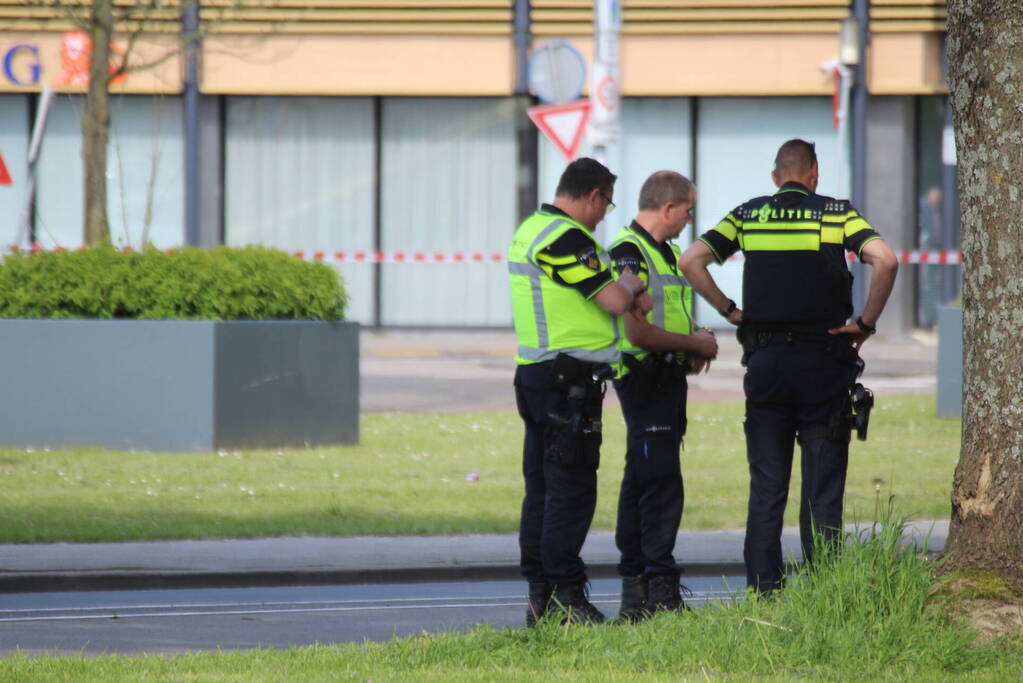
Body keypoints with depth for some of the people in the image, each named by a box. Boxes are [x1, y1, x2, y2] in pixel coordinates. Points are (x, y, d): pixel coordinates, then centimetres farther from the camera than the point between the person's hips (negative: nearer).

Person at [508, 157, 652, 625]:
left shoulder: (530, 230, 17)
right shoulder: (565, 239, -16)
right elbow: (614, 300, -16)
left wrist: (627, 291, 6)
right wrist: (631, 283, 5)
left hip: (535, 373, 10)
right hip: (569, 377, -10)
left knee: (542, 489, 12)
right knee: (571, 489, -8)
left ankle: (540, 594, 15)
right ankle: (565, 596, -9)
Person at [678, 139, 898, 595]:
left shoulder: (748, 215, 7)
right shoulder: (837, 214, 0)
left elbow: (692, 261, -1)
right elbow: (885, 261, -15)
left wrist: (729, 311, 5)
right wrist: (867, 322, -6)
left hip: (764, 360, 2)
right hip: (822, 360, -2)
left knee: (766, 487, 7)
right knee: (822, 486, 2)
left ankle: (763, 589, 5)